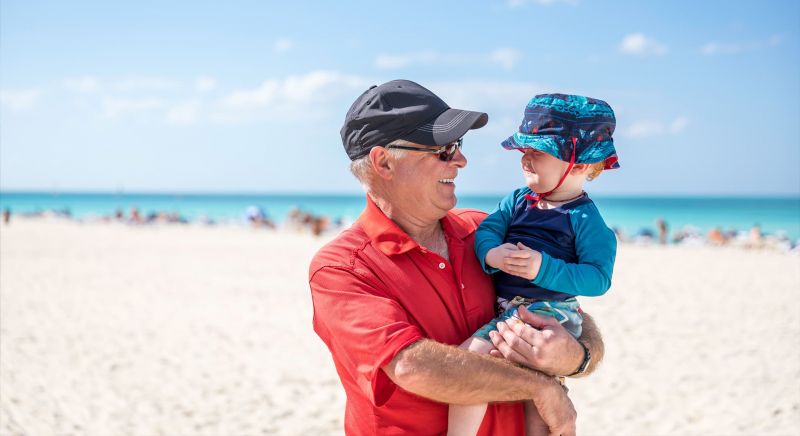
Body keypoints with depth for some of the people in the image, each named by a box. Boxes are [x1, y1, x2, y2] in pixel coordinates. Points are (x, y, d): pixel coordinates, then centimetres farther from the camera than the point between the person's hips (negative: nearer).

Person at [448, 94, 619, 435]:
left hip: (548, 313, -6)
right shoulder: (517, 201, 12)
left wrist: (544, 269, -25)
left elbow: (598, 278, -15)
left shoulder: (586, 219, -8)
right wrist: (491, 254, -20)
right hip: (505, 310, 6)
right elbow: (486, 229, 4)